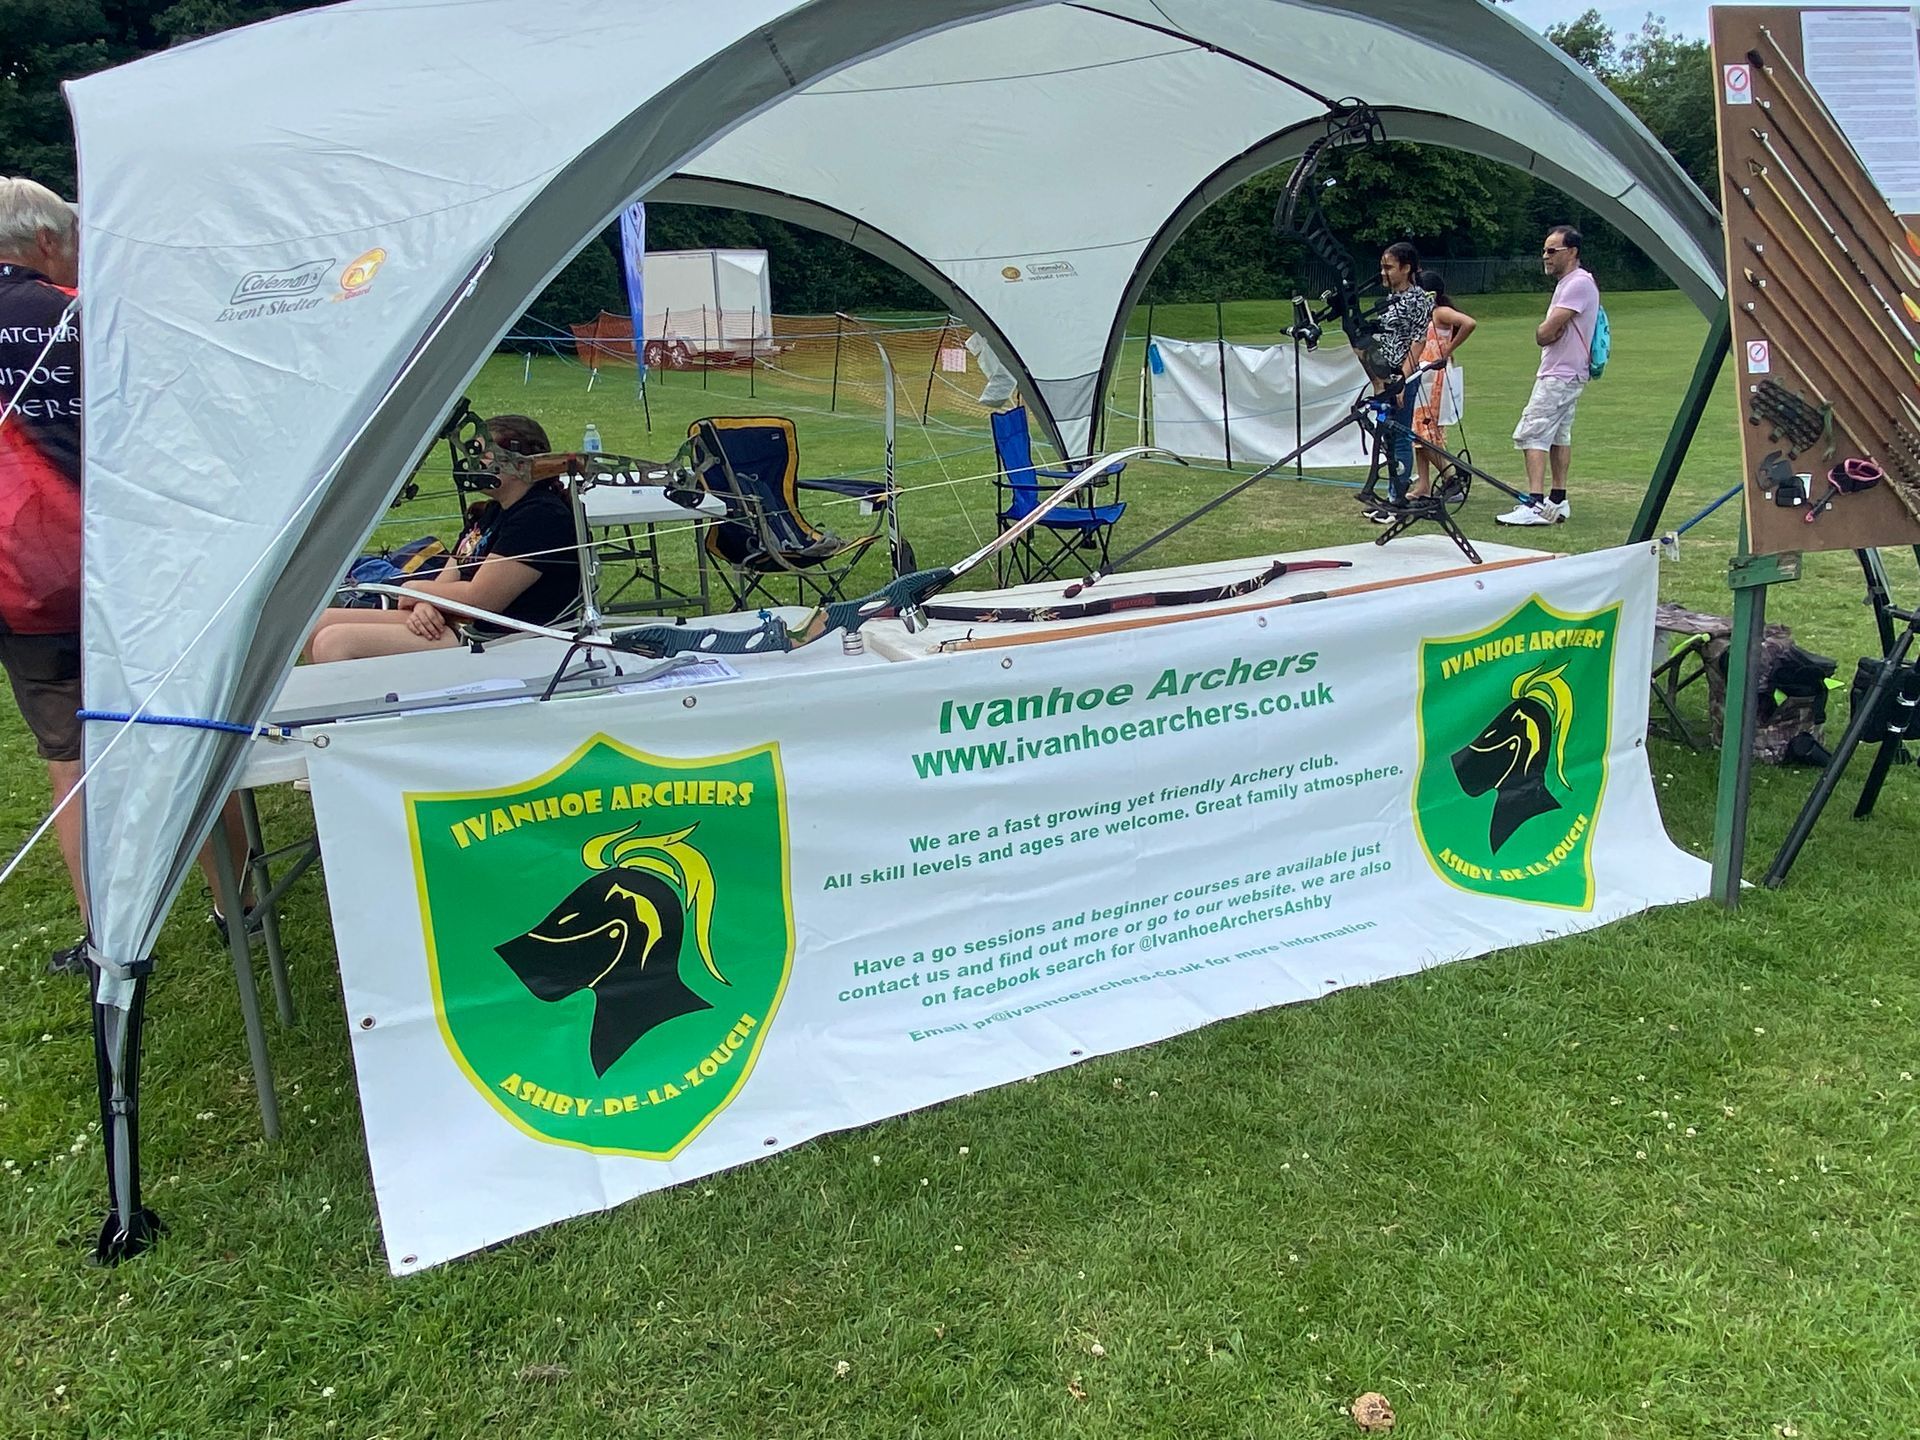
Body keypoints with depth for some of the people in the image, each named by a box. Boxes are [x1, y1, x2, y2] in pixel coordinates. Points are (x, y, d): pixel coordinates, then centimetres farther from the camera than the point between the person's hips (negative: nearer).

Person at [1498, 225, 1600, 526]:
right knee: (1559, 436, 12)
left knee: (1531, 434, -15)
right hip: (1564, 373, 11)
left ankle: (1535, 504, -21)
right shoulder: (1567, 283, 18)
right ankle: (1558, 501, 17)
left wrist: (1546, 332, 0)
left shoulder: (1579, 283, -16)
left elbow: (1545, 333, -21)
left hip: (1561, 376, -11)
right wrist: (1548, 332, -4)